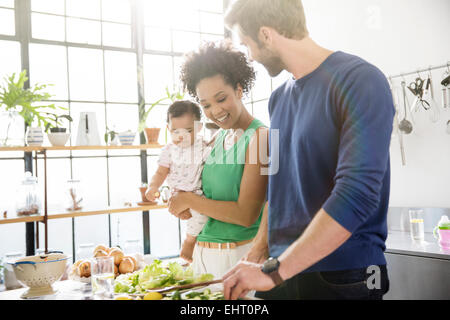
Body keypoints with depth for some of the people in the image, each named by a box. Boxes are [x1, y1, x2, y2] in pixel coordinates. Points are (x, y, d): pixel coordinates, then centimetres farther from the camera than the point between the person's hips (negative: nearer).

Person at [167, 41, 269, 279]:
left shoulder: (259, 137, -14)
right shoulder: (218, 138, 9)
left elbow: (246, 214, -19)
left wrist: (189, 200, -10)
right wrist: (177, 201, -1)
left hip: (241, 253, -7)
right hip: (203, 252, 7)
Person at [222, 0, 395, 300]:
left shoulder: (360, 81, -15)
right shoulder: (278, 98, 8)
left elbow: (357, 195, -24)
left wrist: (273, 272, -23)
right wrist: (261, 248, 3)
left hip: (343, 277, -6)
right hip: (280, 270, 6)